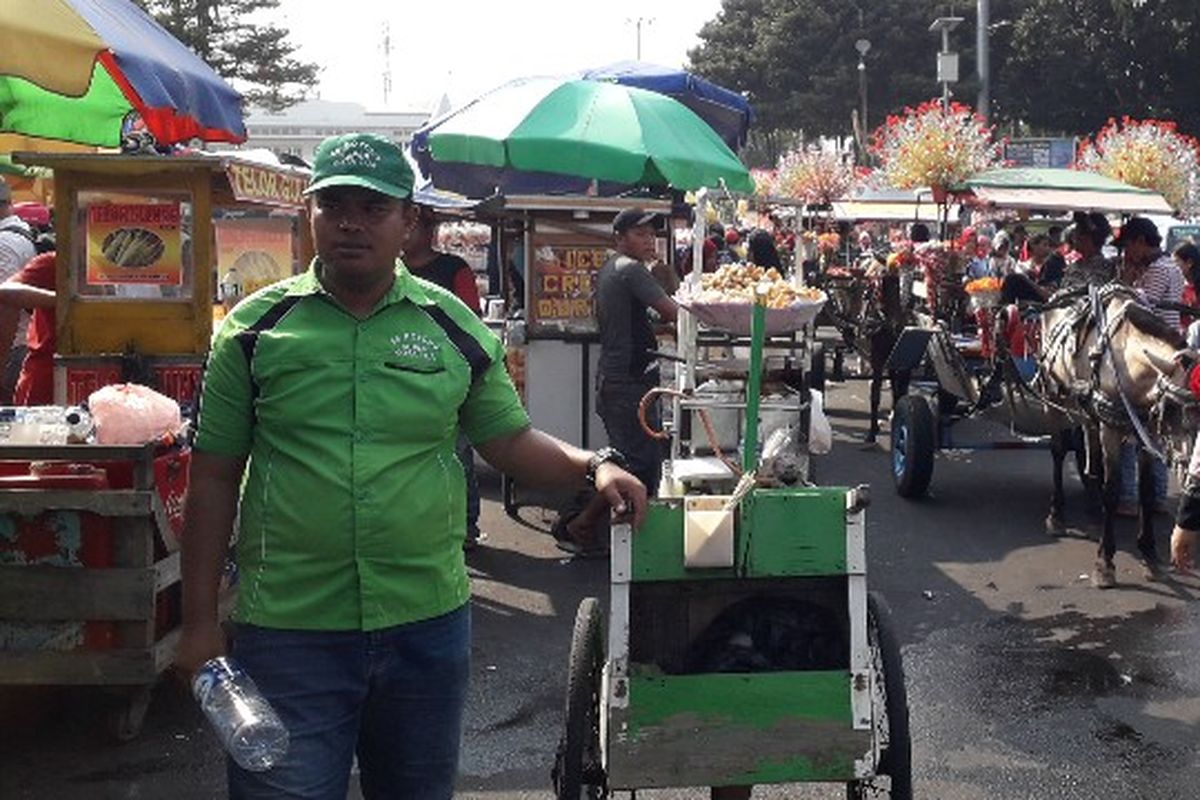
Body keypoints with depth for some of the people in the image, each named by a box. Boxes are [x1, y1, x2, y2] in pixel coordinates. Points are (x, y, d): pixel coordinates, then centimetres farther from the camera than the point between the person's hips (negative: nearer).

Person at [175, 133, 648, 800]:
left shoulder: (454, 326, 4)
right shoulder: (256, 327, -1)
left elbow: (510, 440, 11)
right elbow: (214, 479, 2)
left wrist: (594, 466, -9)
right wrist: (201, 622, 0)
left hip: (428, 626, 3)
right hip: (287, 630, -2)